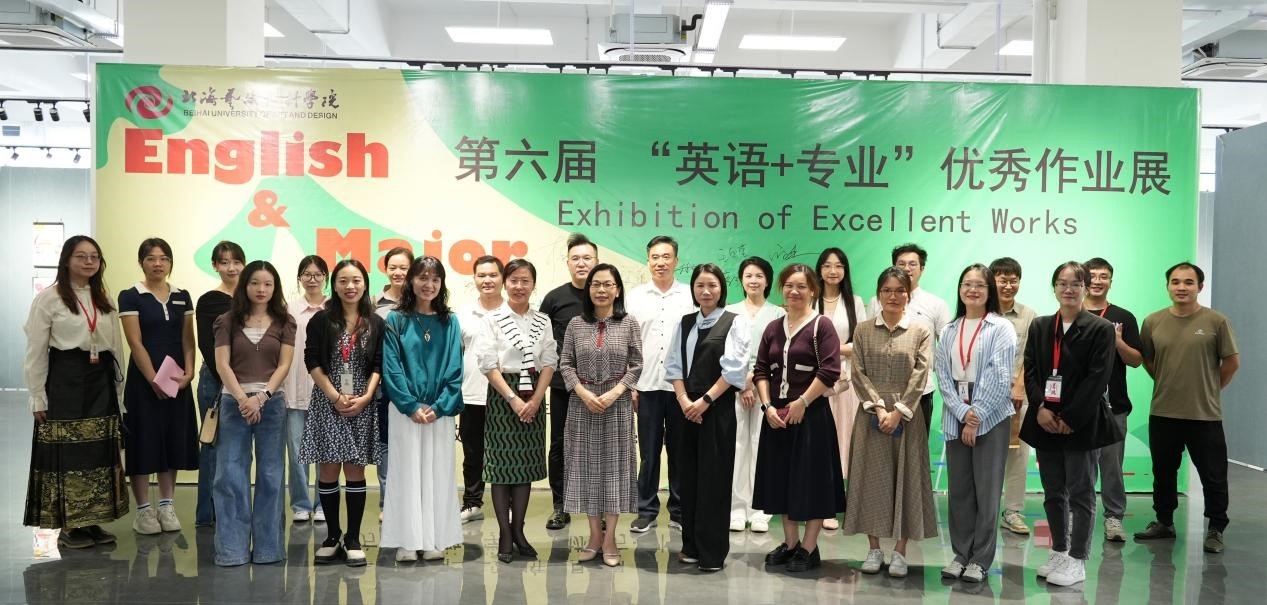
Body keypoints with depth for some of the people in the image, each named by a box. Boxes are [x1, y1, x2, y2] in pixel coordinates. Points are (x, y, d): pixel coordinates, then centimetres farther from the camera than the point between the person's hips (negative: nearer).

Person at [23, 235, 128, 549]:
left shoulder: (104, 299, 12)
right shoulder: (49, 297, -5)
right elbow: (35, 351, -6)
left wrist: (119, 389, 10)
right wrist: (38, 397, -8)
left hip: (101, 381, 6)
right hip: (65, 380, -5)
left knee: (100, 453, 7)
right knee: (67, 453, -1)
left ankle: (92, 521, 16)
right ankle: (68, 527, 8)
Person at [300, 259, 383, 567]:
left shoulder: (376, 324, 4)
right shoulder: (321, 320, 1)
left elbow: (378, 366, 3)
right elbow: (312, 362, -2)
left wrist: (365, 397, -10)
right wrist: (335, 397, -10)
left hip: (363, 405, 0)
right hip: (327, 403, 0)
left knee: (355, 470, 3)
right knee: (328, 469, 3)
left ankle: (353, 539, 10)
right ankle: (332, 535, 15)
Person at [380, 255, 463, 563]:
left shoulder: (449, 322, 5)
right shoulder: (396, 320, 0)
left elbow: (454, 369, 1)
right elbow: (391, 367, -5)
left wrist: (439, 407, -9)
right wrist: (412, 406, -12)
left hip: (440, 410, 2)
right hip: (405, 410, -2)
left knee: (437, 473, 5)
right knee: (406, 472, 1)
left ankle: (434, 540, 13)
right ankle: (407, 541, 8)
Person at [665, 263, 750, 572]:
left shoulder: (734, 322, -3)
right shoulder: (685, 323, 11)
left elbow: (734, 368, -11)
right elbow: (674, 365, 7)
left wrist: (705, 401, -14)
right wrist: (684, 400, -7)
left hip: (718, 408, -5)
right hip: (687, 407, 5)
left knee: (714, 477, -2)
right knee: (689, 476, 9)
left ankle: (712, 552, 6)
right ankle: (691, 546, 19)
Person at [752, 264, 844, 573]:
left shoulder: (822, 326, -6)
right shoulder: (773, 328, 10)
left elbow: (829, 372, -13)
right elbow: (761, 370, 9)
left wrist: (801, 402, -14)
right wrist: (767, 406, -4)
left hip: (811, 414, -6)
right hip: (776, 414, 6)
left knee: (811, 478, 0)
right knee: (781, 477, 12)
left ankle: (809, 548, 11)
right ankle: (790, 542, 25)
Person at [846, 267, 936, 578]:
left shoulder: (921, 330, 2)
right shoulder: (863, 330, 6)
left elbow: (920, 376, -5)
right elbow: (859, 373, 0)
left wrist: (898, 411, -13)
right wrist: (878, 407, -11)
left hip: (907, 414, -1)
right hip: (871, 413, 1)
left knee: (905, 478, 2)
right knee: (871, 477, 4)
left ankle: (900, 552, 10)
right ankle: (873, 549, 13)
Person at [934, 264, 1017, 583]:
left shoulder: (1001, 328, -2)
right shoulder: (949, 331, 11)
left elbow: (999, 378, -10)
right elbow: (943, 375, 4)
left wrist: (976, 417, -13)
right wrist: (962, 412, -10)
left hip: (991, 418, -4)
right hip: (955, 418, 4)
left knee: (986, 490, 1)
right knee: (958, 488, 8)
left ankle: (981, 558, 10)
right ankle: (961, 553, 18)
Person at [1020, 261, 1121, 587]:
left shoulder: (1100, 329, -4)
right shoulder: (1039, 326, 10)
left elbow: (1097, 379, -11)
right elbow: (1030, 370, 5)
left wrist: (1070, 419, -15)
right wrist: (1040, 408, -10)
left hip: (1080, 423, -4)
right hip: (1045, 422, 5)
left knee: (1080, 493, 2)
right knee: (1053, 492, 12)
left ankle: (1077, 560, 10)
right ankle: (1058, 551, 24)